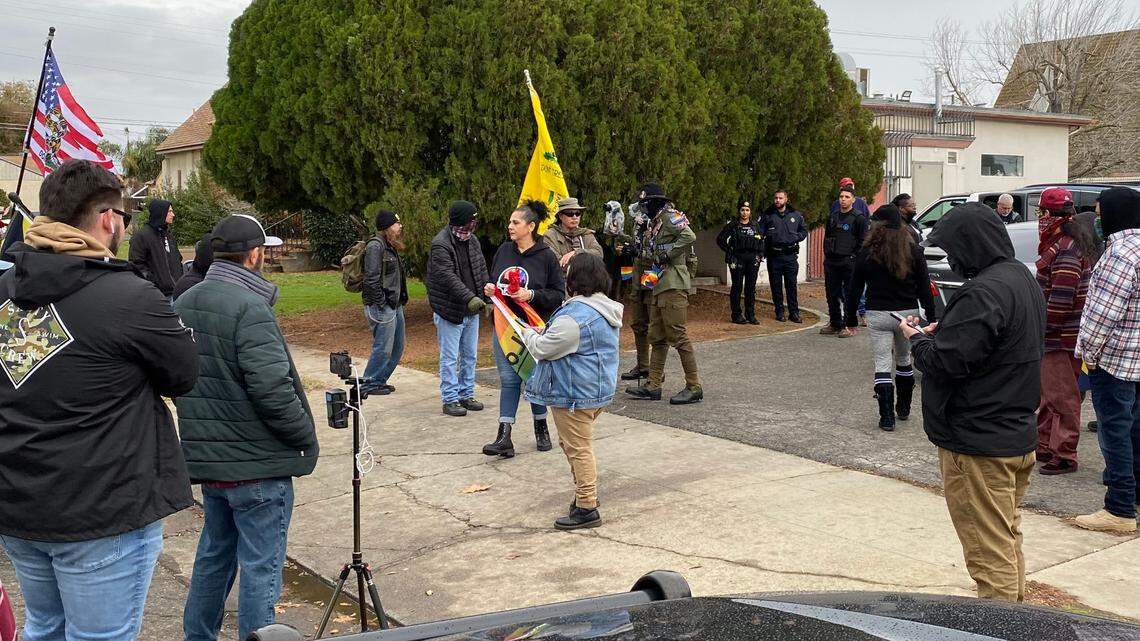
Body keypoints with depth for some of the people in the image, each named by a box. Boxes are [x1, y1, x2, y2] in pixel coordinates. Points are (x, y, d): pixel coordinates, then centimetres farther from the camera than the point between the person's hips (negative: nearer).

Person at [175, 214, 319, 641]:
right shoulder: (250, 307, -20)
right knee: (261, 567, 3)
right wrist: (307, 437, -12)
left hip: (205, 460, 9)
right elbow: (272, 388, -25)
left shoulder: (183, 304, 6)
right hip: (257, 465, -8)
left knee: (214, 556, 23)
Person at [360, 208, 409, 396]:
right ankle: (370, 384, 8)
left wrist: (401, 301, 15)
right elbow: (372, 278, -18)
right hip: (382, 308, -10)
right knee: (383, 349, -5)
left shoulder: (390, 246, 17)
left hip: (395, 306, 10)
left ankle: (380, 381, 25)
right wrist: (382, 304, -18)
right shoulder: (375, 246, -14)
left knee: (397, 347, 14)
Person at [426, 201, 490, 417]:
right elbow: (448, 277, -26)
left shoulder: (472, 240, 8)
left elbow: (482, 271, 13)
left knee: (469, 356, 15)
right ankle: (450, 400, 9)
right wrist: (469, 297, -35)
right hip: (449, 310, -8)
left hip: (471, 310, 8)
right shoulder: (440, 245, -17)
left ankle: (466, 395, 27)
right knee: (450, 358, 0)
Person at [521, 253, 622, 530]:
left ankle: (586, 507, 7)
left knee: (578, 448, 0)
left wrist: (528, 334, 3)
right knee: (571, 443, 23)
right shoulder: (606, 308, 8)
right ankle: (585, 492, 33)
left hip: (575, 394, -10)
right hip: (597, 389, 10)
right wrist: (542, 332, 17)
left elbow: (542, 349, -17)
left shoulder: (574, 317, -25)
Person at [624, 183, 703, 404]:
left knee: (678, 336, -9)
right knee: (657, 338, 12)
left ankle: (694, 387, -4)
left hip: (673, 286, -10)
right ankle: (653, 386, 18)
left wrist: (666, 253, -20)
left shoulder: (671, 217, -8)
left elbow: (689, 236, -25)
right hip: (659, 286, 10)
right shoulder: (654, 223, 20)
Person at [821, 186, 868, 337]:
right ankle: (834, 324, 20)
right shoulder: (833, 218, 15)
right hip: (831, 261, 6)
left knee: (849, 296, -4)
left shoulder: (858, 218, -3)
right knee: (832, 295, 10)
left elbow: (863, 241, -6)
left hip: (849, 262, -6)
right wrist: (827, 255, 11)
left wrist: (853, 257, -12)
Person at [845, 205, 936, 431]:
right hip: (907, 313, 3)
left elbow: (855, 289, -1)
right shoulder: (914, 251, -1)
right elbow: (925, 288, 0)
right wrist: (931, 318, 5)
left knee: (882, 364, 0)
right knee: (903, 360, 21)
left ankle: (887, 417, -5)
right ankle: (904, 409, 32)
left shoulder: (867, 253, -5)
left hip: (878, 315, -3)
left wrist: (851, 318, 8)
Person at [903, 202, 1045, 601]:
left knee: (990, 552, 0)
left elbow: (948, 361, -24)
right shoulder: (1023, 279, 9)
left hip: (979, 445, -10)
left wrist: (916, 338, -6)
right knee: (1008, 540, 22)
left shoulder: (984, 293, -23)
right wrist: (944, 331, 6)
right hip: (1018, 435, 10)